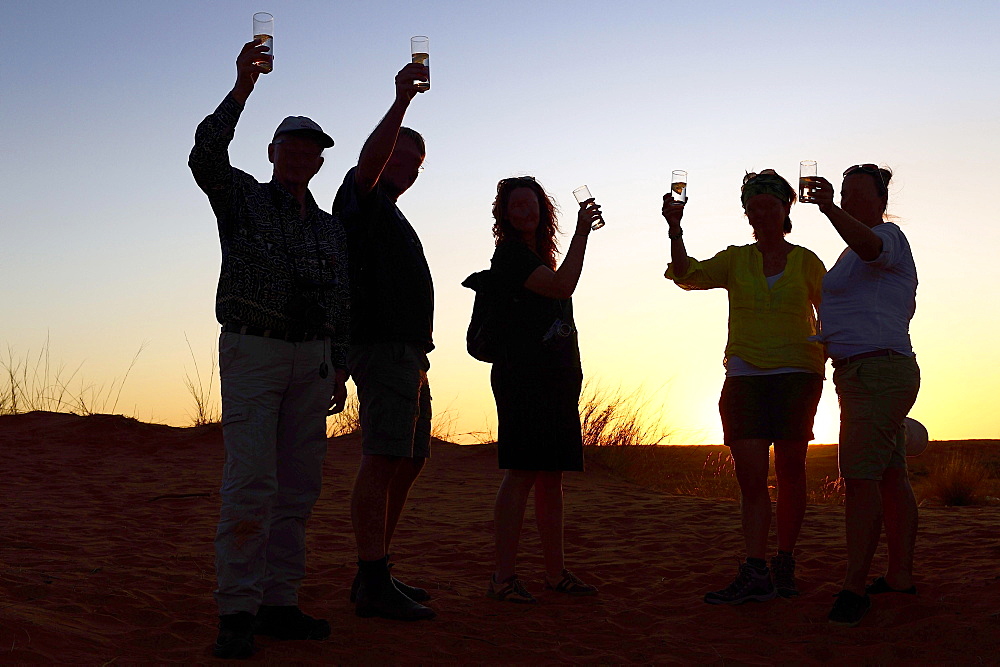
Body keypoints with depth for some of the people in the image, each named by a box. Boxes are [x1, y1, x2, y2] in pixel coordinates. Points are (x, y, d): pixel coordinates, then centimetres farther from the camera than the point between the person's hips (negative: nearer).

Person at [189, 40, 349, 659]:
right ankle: (237, 613, -11)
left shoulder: (331, 229, 18)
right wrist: (242, 89, -24)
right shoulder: (242, 197, 6)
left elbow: (342, 305, 17)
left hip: (312, 361, 5)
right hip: (251, 352, -5)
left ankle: (280, 603, 8)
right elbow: (206, 156, -15)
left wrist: (340, 369, 9)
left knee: (299, 487, 3)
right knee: (251, 484, -14)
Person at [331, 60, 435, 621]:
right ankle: (374, 585, -14)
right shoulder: (360, 197, 2)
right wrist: (401, 101, -32)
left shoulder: (392, 217, 28)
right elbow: (370, 161, -22)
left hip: (409, 353, 10)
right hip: (382, 347, -10)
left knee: (409, 464, 10)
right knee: (383, 460, -14)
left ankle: (378, 574, 15)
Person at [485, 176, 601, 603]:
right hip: (522, 378, -9)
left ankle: (555, 573, 15)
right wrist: (581, 234, -10)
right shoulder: (509, 254, -5)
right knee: (521, 474, -11)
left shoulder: (542, 256, 21)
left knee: (552, 478, 10)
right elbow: (563, 287, -17)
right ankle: (503, 577, -8)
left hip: (557, 379, 9)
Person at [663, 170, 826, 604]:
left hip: (796, 374, -1)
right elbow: (689, 275, -4)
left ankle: (784, 564, 14)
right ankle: (755, 573, -8)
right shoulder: (736, 260, 11)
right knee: (750, 474, -6)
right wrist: (675, 230, -18)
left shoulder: (806, 261, 9)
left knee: (790, 472, 2)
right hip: (745, 376, 1)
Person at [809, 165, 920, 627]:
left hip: (876, 374, -11)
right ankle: (900, 576, 16)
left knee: (860, 476, -16)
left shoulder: (886, 235, -7)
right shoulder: (862, 250, 23)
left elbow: (870, 245, -35)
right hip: (875, 376, 11)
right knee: (890, 477, 11)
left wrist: (831, 210, -49)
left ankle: (854, 586, -17)